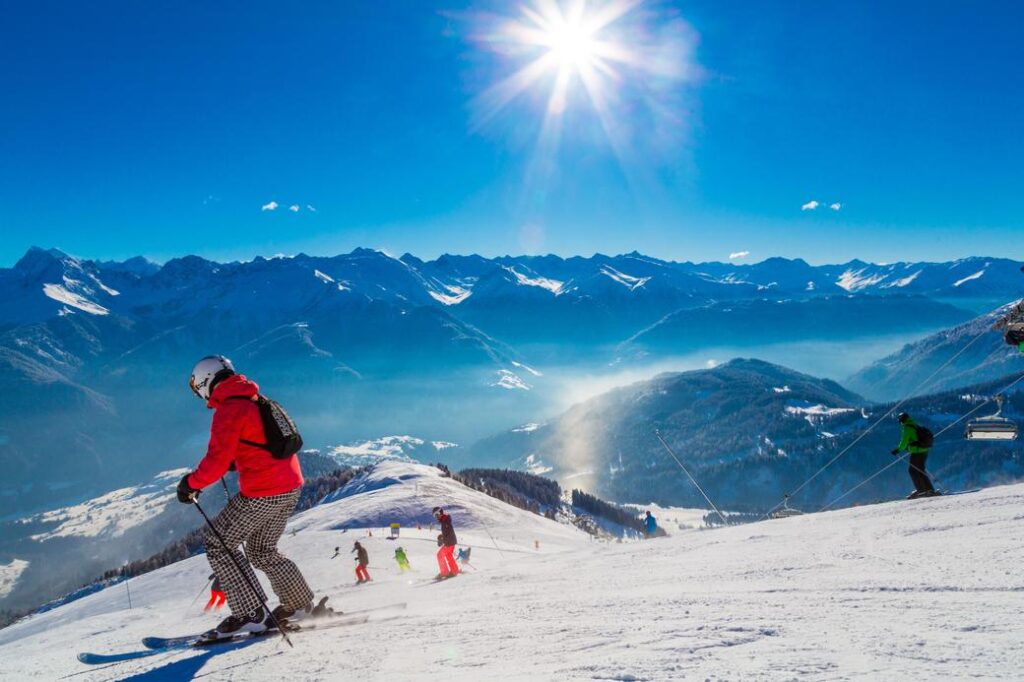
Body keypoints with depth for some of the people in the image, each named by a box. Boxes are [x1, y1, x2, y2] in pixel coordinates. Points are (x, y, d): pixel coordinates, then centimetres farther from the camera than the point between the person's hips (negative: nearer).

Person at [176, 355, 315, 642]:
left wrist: (191, 483, -2)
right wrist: (235, 461, 23)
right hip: (291, 488, 9)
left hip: (261, 494, -9)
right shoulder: (258, 401, 16)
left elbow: (217, 460, -17)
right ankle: (299, 604, 26)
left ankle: (251, 613, 3)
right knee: (261, 550, 23)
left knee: (219, 544, 5)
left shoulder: (228, 409, -11)